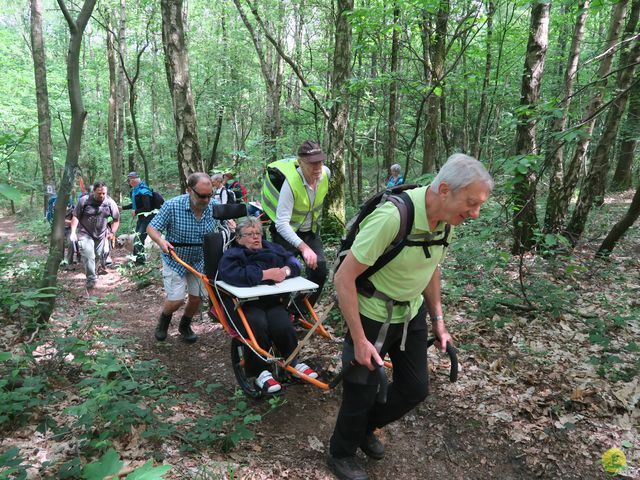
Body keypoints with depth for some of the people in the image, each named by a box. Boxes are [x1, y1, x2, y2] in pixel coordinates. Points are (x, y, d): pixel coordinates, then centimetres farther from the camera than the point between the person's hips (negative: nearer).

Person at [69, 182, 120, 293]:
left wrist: (112, 232, -5)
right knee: (88, 256, -17)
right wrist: (73, 232, -15)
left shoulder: (110, 203, -6)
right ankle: (91, 282, -11)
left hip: (101, 235, 3)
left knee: (98, 256, 13)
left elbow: (116, 219, 5)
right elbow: (76, 217, -6)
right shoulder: (84, 200, -11)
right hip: (85, 234, -3)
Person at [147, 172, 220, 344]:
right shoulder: (172, 206, -22)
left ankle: (185, 326, 38)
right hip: (175, 260, -3)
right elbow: (151, 228, -15)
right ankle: (163, 320, 28)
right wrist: (161, 241, -35)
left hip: (200, 261, 4)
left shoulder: (215, 207, -13)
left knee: (196, 298, 7)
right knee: (176, 299, -9)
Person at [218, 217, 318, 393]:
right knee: (257, 325, -34)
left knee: (283, 325, -26)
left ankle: (293, 361, 1)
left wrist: (285, 270, -10)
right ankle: (260, 372, -15)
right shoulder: (232, 255, 7)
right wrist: (267, 274, -17)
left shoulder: (272, 248, 23)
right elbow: (235, 275, -16)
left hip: (273, 300, 3)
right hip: (246, 304, -3)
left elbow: (293, 261, 15)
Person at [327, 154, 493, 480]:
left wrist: (438, 319, 12)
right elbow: (344, 277, -27)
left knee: (416, 389, 16)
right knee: (361, 394, 8)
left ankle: (366, 428, 44)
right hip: (373, 317, -7)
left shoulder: (445, 217, -8)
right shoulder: (392, 217, -33)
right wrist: (359, 340, -23)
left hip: (412, 313, 7)